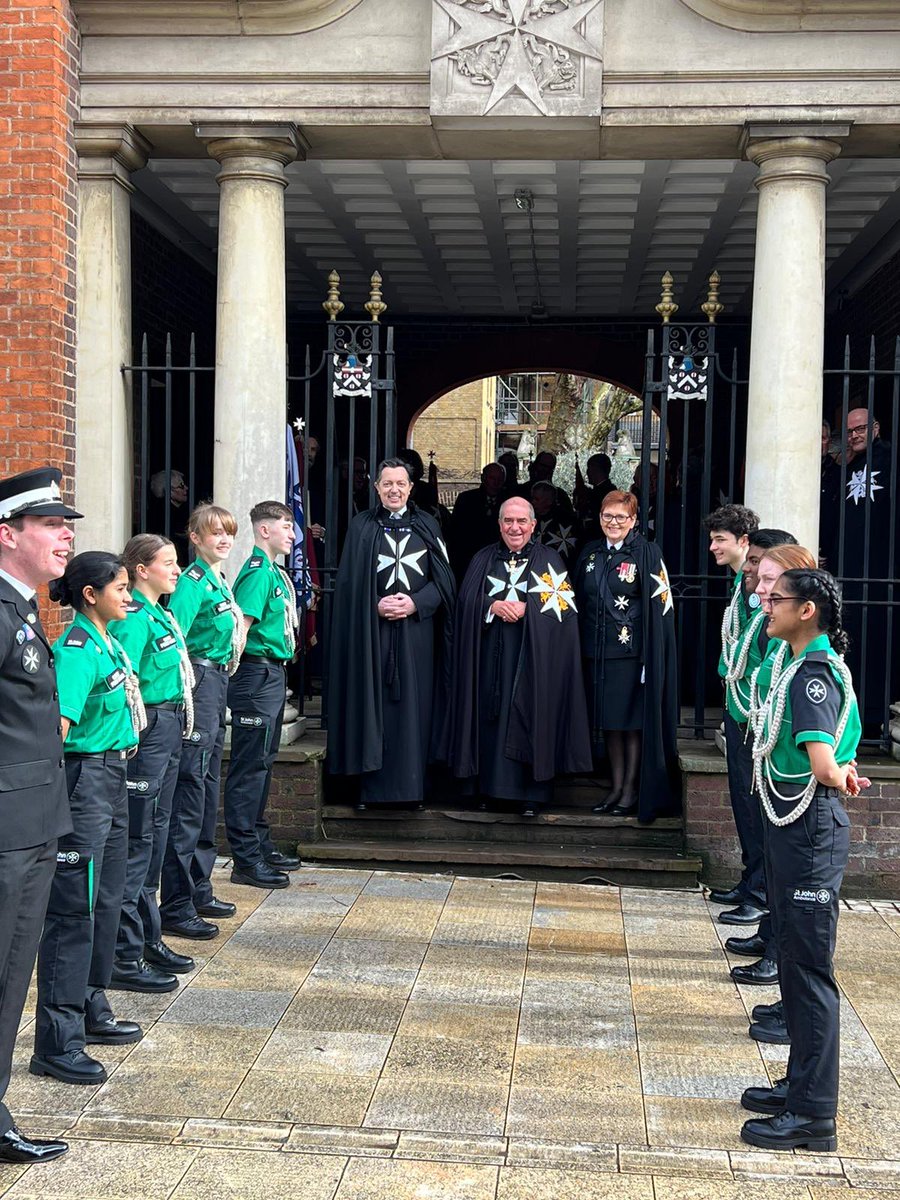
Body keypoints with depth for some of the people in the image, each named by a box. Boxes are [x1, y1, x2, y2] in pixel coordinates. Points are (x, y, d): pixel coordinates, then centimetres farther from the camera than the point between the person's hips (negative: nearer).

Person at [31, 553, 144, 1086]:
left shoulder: (110, 641, 11)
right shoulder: (77, 649, -18)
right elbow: (59, 721, -27)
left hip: (114, 775, 10)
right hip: (85, 776, -10)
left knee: (107, 900, 17)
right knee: (75, 908, -6)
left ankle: (92, 1012, 31)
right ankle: (57, 1043, 0)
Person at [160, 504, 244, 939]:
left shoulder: (221, 581, 16)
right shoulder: (194, 581, -13)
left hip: (217, 681, 10)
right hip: (198, 681, -10)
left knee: (208, 793, 15)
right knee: (189, 796, -9)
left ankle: (198, 891, 26)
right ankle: (175, 907, -5)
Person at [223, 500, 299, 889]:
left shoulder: (274, 572, 16)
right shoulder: (258, 572, -14)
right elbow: (240, 626, -21)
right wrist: (235, 668, -21)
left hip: (271, 674, 10)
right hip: (257, 673, -10)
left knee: (262, 763, 16)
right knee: (250, 766, -6)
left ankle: (260, 845, 26)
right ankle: (246, 859, -3)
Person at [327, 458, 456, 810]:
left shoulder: (427, 526, 9)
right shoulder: (362, 527, 7)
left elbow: (442, 579, 5)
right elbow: (349, 582, 2)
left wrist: (415, 602, -11)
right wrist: (375, 605, -13)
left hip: (416, 632, 1)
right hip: (373, 632, -1)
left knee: (414, 705, 1)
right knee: (373, 705, -1)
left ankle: (411, 786, 7)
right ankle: (372, 787, 5)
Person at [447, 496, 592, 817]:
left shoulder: (548, 560, 6)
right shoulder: (484, 559, 13)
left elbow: (563, 602, -4)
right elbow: (467, 600, 4)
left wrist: (526, 608, -15)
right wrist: (493, 607, -14)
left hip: (531, 658, -2)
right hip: (491, 657, 2)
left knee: (529, 720, -4)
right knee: (490, 720, 2)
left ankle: (531, 794, 1)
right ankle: (490, 787, 9)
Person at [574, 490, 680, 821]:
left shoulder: (646, 553, -5)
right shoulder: (590, 554, 11)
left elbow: (659, 605, -9)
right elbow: (580, 604, 15)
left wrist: (650, 656, -15)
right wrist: (581, 650, 9)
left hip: (632, 653, -5)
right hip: (597, 653, 5)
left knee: (634, 722, 1)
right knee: (608, 721, 9)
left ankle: (632, 790, 10)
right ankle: (616, 787, 19)